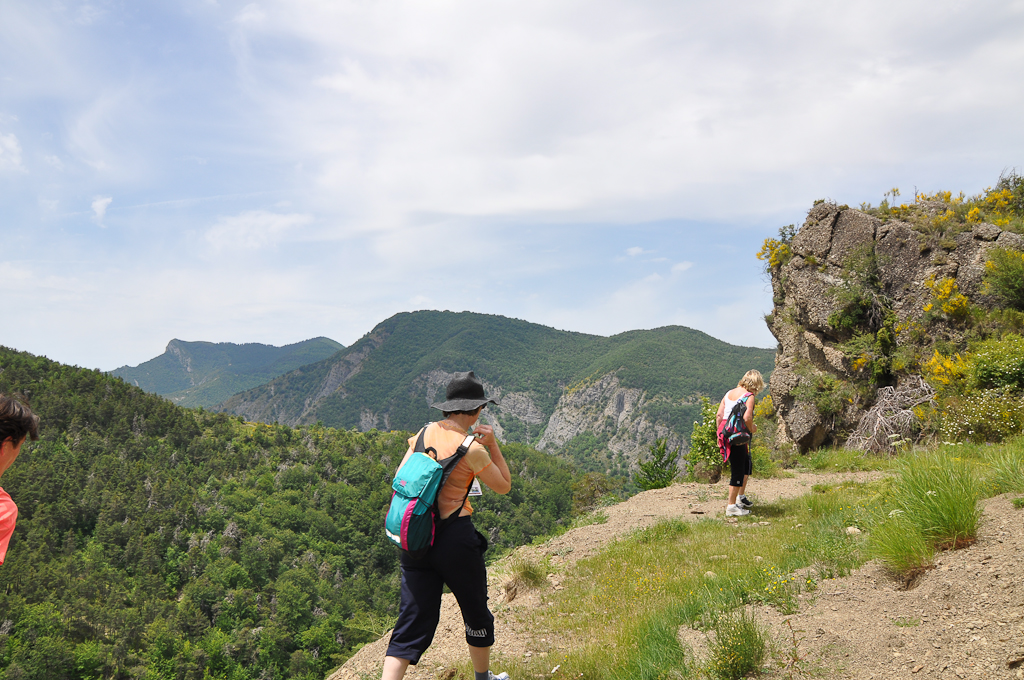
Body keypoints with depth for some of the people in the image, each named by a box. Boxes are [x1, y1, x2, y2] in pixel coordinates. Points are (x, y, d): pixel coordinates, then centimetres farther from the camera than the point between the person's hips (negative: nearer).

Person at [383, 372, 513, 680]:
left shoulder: (425, 433, 3)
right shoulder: (473, 450, -13)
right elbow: (504, 486, 2)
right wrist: (493, 444, 0)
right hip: (455, 537, -5)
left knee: (413, 620, 8)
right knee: (476, 611, 19)